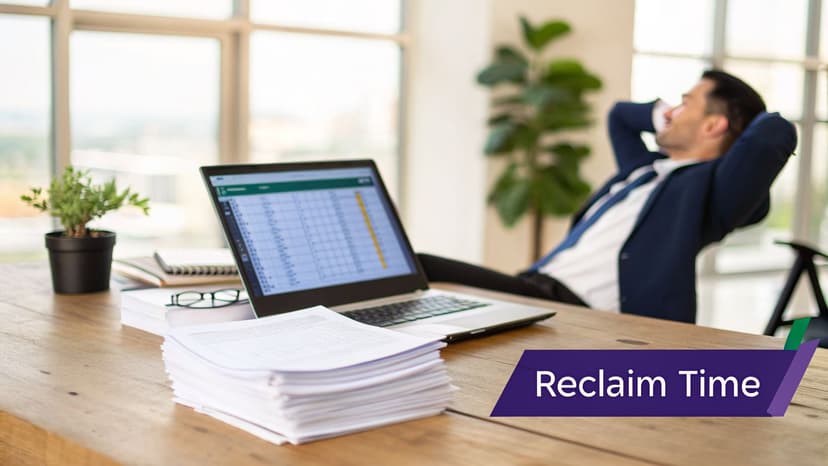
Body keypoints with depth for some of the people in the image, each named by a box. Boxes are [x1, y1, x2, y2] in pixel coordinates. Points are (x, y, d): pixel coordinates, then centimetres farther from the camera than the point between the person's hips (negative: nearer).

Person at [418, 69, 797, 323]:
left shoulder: (710, 186, 1)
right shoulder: (644, 169, 27)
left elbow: (775, 134, -16)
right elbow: (621, 115, 47)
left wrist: (751, 119, 6)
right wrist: (663, 117, 31)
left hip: (586, 316, -9)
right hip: (536, 285, 9)